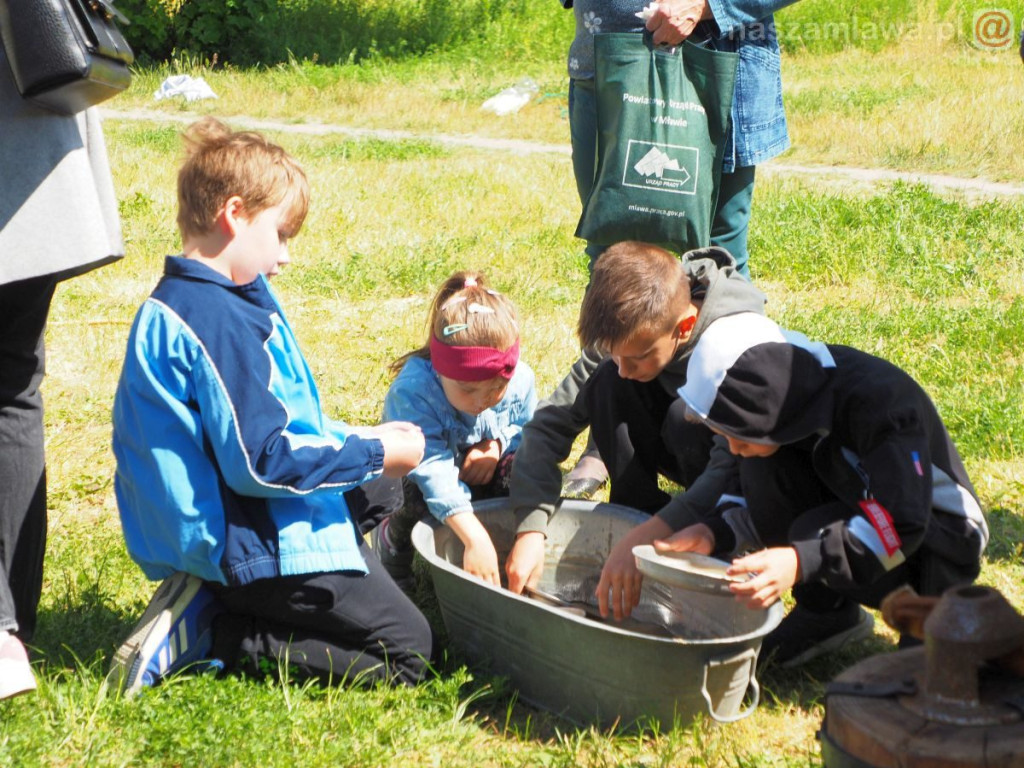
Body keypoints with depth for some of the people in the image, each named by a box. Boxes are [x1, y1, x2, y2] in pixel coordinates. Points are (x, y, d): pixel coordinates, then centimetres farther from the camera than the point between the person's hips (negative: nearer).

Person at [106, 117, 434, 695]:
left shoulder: (179, 304, 10)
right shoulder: (218, 321, -24)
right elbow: (263, 461, -25)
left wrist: (356, 438, 12)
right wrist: (373, 453, -14)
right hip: (248, 540, -10)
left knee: (384, 491, 31)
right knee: (407, 650, -7)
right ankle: (207, 632, -8)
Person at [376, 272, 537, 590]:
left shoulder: (520, 380, -20)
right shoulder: (412, 390, -35)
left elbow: (527, 430, 2)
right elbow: (433, 471, -45)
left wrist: (497, 444, -23)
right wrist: (476, 539, -54)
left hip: (480, 478, 4)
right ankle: (394, 538, -2)